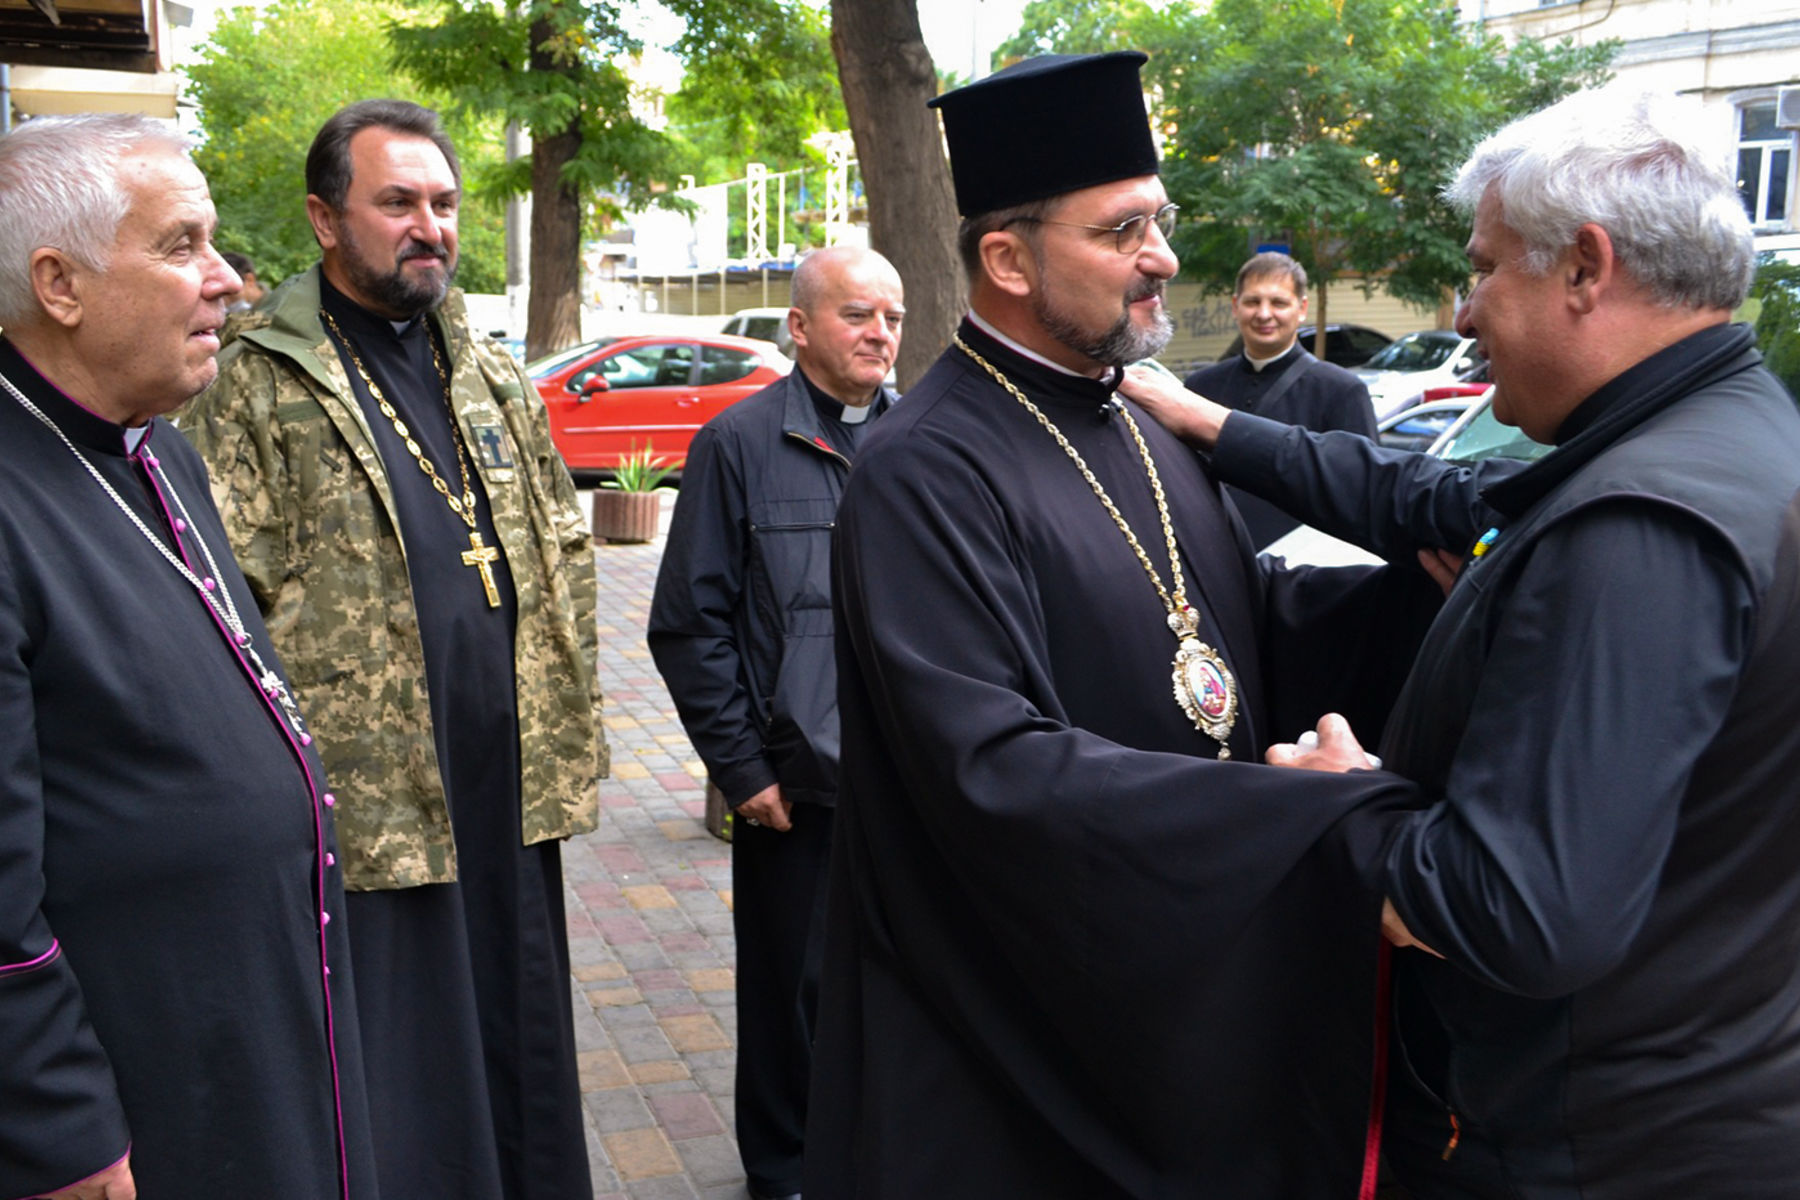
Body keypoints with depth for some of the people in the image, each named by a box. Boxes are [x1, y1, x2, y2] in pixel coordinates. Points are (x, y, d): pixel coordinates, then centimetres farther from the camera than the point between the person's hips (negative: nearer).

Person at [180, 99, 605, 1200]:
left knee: (521, 1041, 17)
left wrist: (573, 729, 11)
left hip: (512, 782, 5)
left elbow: (565, 555, 15)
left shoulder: (492, 374, 13)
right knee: (398, 1079, 7)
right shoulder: (258, 385, -5)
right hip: (367, 799, -5)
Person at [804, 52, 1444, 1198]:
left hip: (1192, 968, 8)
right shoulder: (927, 471, -22)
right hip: (1022, 1017, -7)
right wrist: (1325, 821, -34)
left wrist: (1426, 581, -8)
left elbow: (1254, 624, 10)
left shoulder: (1149, 428, 7)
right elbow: (997, 765, -30)